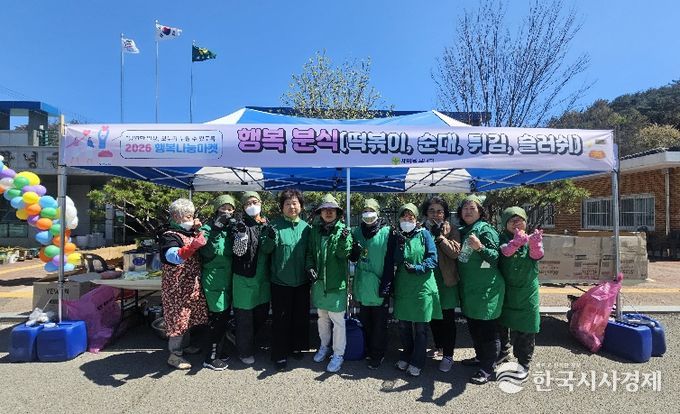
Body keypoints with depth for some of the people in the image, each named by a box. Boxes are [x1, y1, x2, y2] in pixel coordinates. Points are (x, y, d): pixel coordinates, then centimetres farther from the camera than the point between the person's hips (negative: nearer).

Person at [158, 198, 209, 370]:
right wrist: (194, 245, -50)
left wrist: (197, 230, 6)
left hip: (191, 284, 9)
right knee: (178, 317, -1)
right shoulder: (170, 236, -17)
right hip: (177, 286, -8)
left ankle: (185, 344, 36)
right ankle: (175, 354, 12)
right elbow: (175, 256, -35)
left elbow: (198, 253, 22)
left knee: (187, 315, 20)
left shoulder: (188, 232, 9)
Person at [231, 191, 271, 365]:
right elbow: (238, 251, -19)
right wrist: (241, 232, -32)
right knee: (245, 316, 5)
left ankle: (246, 338, 41)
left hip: (263, 276, 6)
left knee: (262, 312, 15)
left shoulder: (267, 223, 7)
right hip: (245, 277, -5)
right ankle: (245, 351, 24)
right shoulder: (241, 224, -9)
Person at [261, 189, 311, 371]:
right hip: (281, 282, -4)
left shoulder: (306, 227, 1)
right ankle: (279, 355, 22)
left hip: (302, 281, 4)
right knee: (281, 319, 6)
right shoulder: (276, 226, -10)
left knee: (301, 317, 16)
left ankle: (296, 347, 37)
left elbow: (309, 252, 9)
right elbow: (265, 250, -14)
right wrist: (270, 238, -31)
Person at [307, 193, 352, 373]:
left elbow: (343, 254, -16)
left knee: (337, 319, 1)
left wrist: (344, 241, -35)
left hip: (336, 282, -4)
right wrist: (310, 267, -7)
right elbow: (310, 252, 10)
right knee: (322, 316, 20)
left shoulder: (343, 230, -7)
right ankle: (324, 346, 39)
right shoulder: (315, 230, 4)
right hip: (318, 281, 5)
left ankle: (338, 354, 17)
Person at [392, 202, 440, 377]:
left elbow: (433, 259, -6)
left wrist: (417, 268, -18)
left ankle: (417, 362, 19)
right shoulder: (396, 237, 7)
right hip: (402, 286, 3)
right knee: (403, 325, 11)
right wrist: (400, 245, -18)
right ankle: (407, 355, 33)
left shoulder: (424, 234, -1)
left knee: (420, 327, 4)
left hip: (422, 286, -3)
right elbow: (395, 261, -4)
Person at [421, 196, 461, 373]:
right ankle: (438, 345, 33)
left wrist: (439, 236, -18)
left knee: (447, 317, 4)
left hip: (446, 280, -3)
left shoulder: (451, 230, -2)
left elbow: (455, 252, -16)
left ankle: (448, 355, 14)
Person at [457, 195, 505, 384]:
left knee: (486, 328, 0)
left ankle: (488, 368, 12)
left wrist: (480, 247, -33)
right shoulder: (462, 232, 11)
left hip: (486, 288, -8)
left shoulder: (486, 229, -11)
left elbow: (496, 256, -18)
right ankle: (480, 356, 37)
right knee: (473, 325, 19)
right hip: (468, 288, 8)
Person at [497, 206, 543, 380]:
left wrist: (535, 244, -43)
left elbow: (537, 256, -21)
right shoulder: (504, 238, -1)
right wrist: (518, 241, -44)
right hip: (506, 290, 2)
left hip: (526, 290, -1)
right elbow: (504, 251, -24)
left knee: (525, 328, 2)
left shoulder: (532, 238, -1)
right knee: (502, 323, 17)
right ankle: (504, 350, 41)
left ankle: (523, 363, 18)